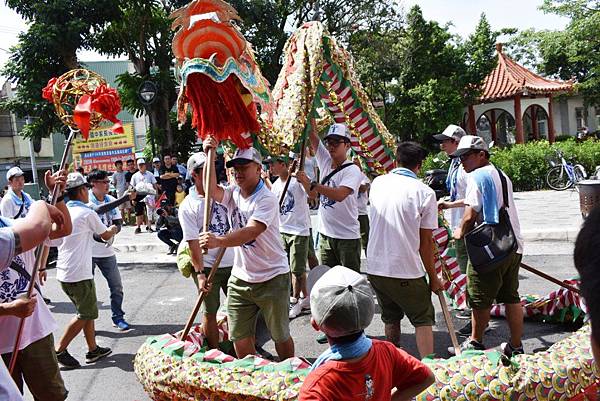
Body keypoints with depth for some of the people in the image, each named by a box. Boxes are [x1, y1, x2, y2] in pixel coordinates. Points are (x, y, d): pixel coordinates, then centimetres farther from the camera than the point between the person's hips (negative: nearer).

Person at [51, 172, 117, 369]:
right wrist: (113, 229, 24)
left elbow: (49, 241, 11)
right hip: (79, 274, -8)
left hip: (63, 272, 8)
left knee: (87, 310, 16)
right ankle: (59, 350, 3)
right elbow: (106, 235, 5)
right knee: (85, 314, 3)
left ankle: (93, 350, 22)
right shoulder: (87, 213, -10)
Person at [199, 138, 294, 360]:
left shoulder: (267, 198, -18)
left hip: (272, 278, -6)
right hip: (240, 278, 6)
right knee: (239, 337, 11)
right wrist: (209, 155, -20)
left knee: (280, 335, 10)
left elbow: (250, 232, -33)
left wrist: (219, 241, -48)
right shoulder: (233, 193, 3)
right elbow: (212, 190, -17)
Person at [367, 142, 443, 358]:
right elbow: (425, 241, -7)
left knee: (391, 319, 21)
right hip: (407, 270, -5)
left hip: (375, 267, 5)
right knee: (423, 320, 9)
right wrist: (433, 276, 2)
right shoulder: (425, 192, -9)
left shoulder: (377, 183, 4)